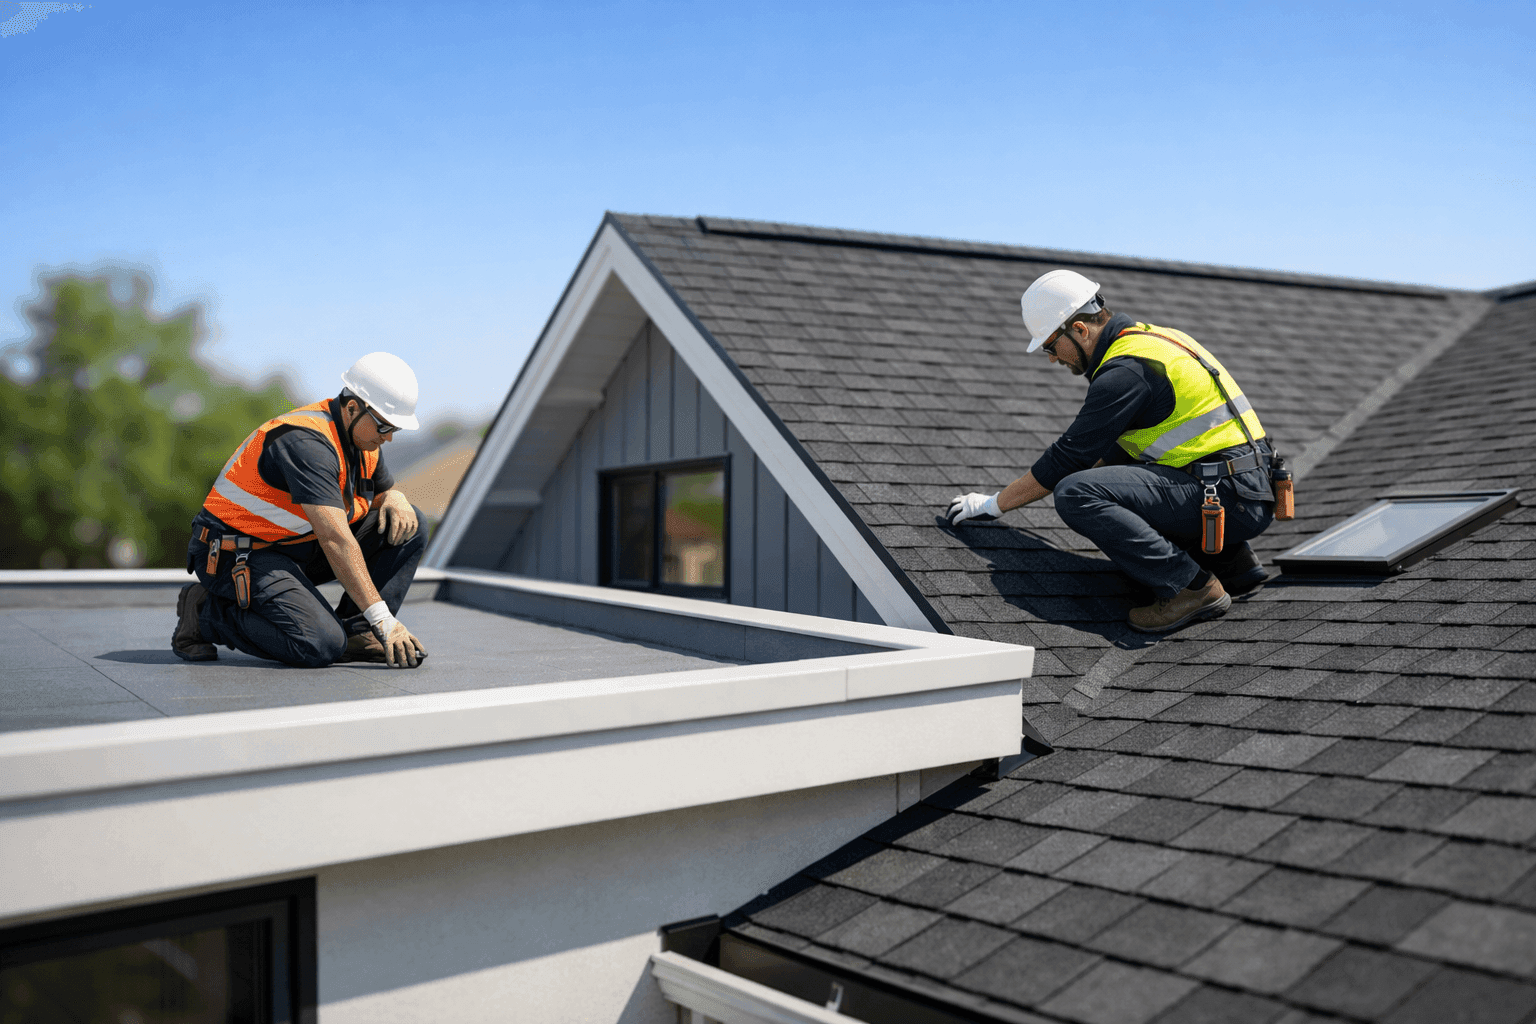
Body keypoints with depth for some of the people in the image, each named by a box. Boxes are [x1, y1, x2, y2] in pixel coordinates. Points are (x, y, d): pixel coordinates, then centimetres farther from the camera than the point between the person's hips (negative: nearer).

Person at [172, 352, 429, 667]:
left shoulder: (361, 437, 2)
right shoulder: (306, 442, -27)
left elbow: (383, 491, 20)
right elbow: (334, 538, -34)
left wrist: (394, 499, -8)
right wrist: (383, 619, -35)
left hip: (301, 548, 9)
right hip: (240, 556, -9)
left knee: (407, 524, -3)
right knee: (322, 646, -29)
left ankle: (353, 631, -5)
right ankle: (208, 612, -6)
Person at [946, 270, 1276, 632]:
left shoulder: (1125, 370, -14)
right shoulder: (1148, 338, 17)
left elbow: (1069, 457, -11)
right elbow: (1118, 447, 26)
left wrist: (992, 505, -2)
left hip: (1231, 497, -10)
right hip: (1249, 493, 10)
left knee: (1076, 494, -19)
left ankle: (1193, 587, -16)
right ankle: (1232, 562, 18)